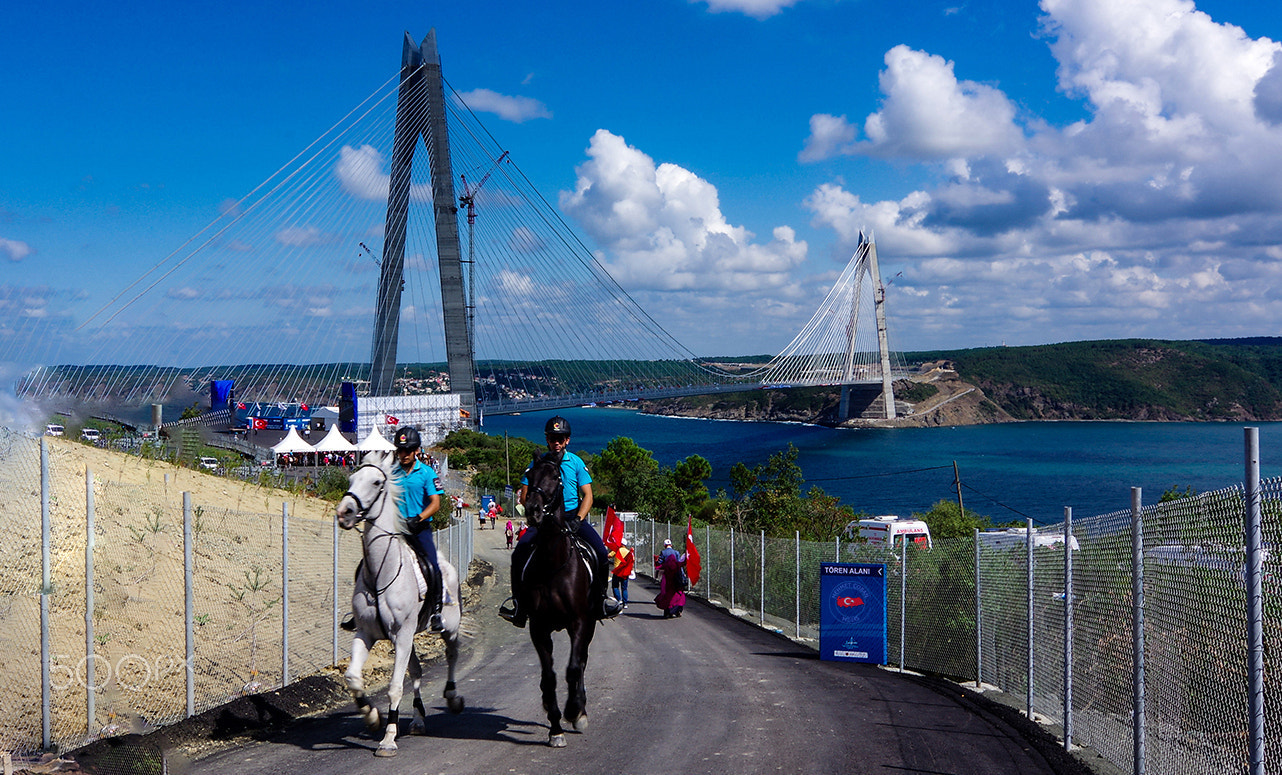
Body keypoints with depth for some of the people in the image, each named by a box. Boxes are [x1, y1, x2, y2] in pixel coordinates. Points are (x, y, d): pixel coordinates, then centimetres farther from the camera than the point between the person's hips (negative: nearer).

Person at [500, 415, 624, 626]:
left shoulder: (576, 462, 5)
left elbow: (587, 496, 1)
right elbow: (524, 496, 4)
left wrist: (578, 519, -14)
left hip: (573, 515, 0)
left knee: (602, 553, -21)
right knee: (520, 552, -24)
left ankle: (600, 599, -1)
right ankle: (518, 604, -13)